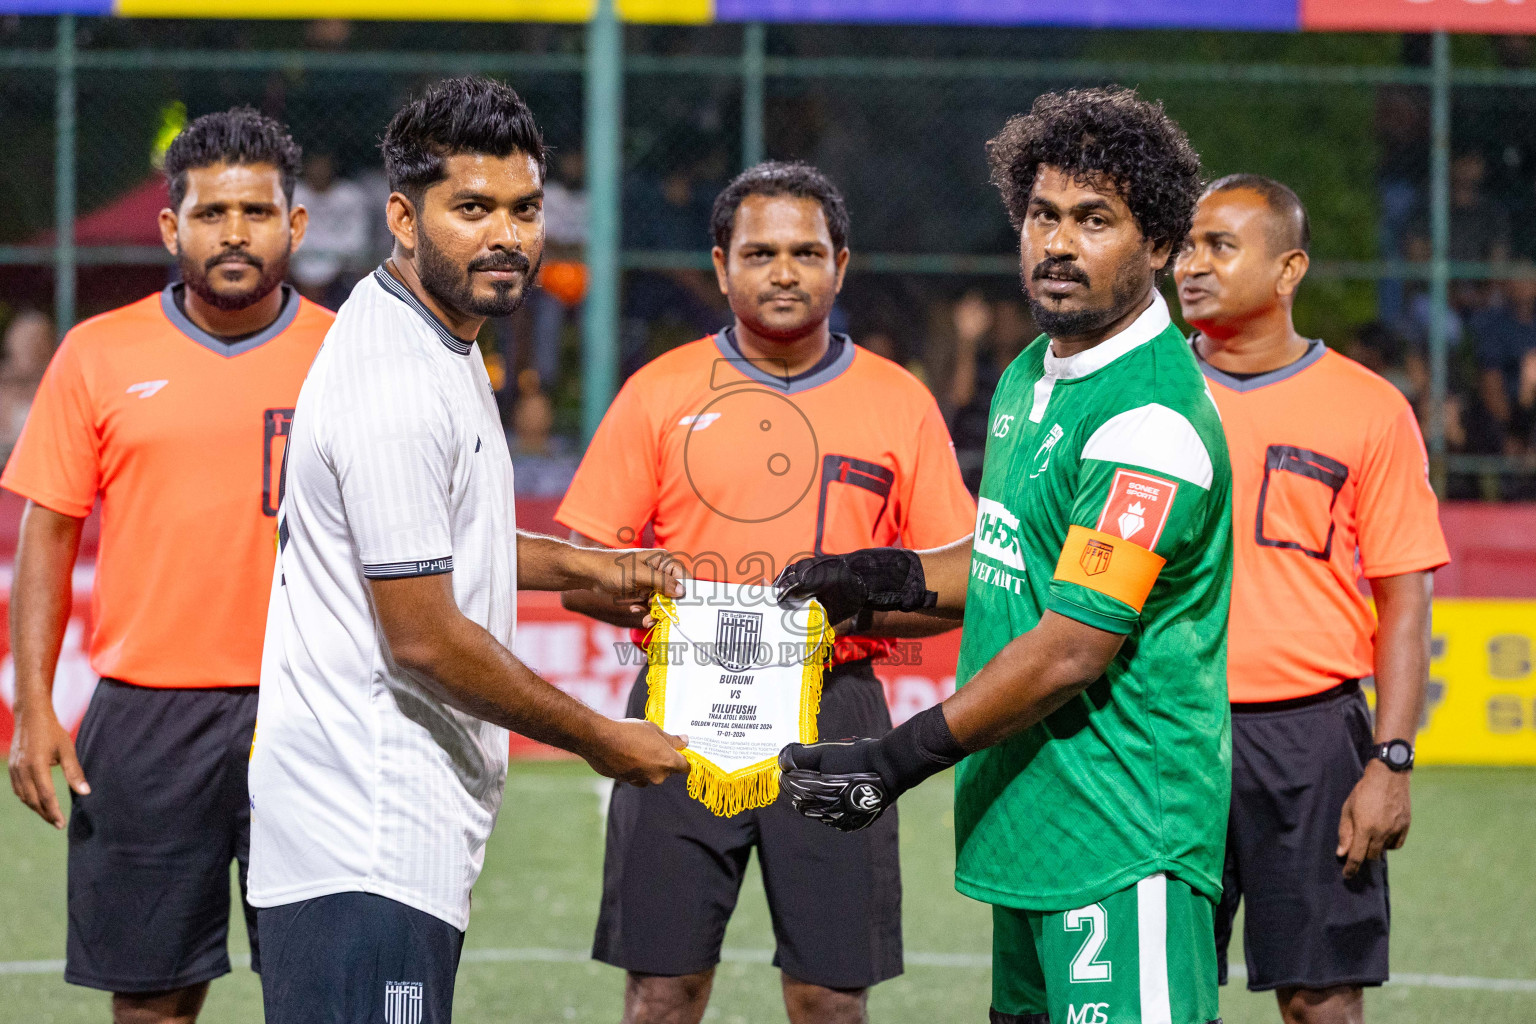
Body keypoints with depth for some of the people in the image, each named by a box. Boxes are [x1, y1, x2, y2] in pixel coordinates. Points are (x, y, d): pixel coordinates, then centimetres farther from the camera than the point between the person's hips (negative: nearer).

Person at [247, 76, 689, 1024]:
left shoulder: (437, 341, 14)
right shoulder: (397, 390, -19)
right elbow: (424, 638, -19)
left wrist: (590, 569, 22)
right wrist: (604, 741, -9)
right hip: (367, 847, -11)